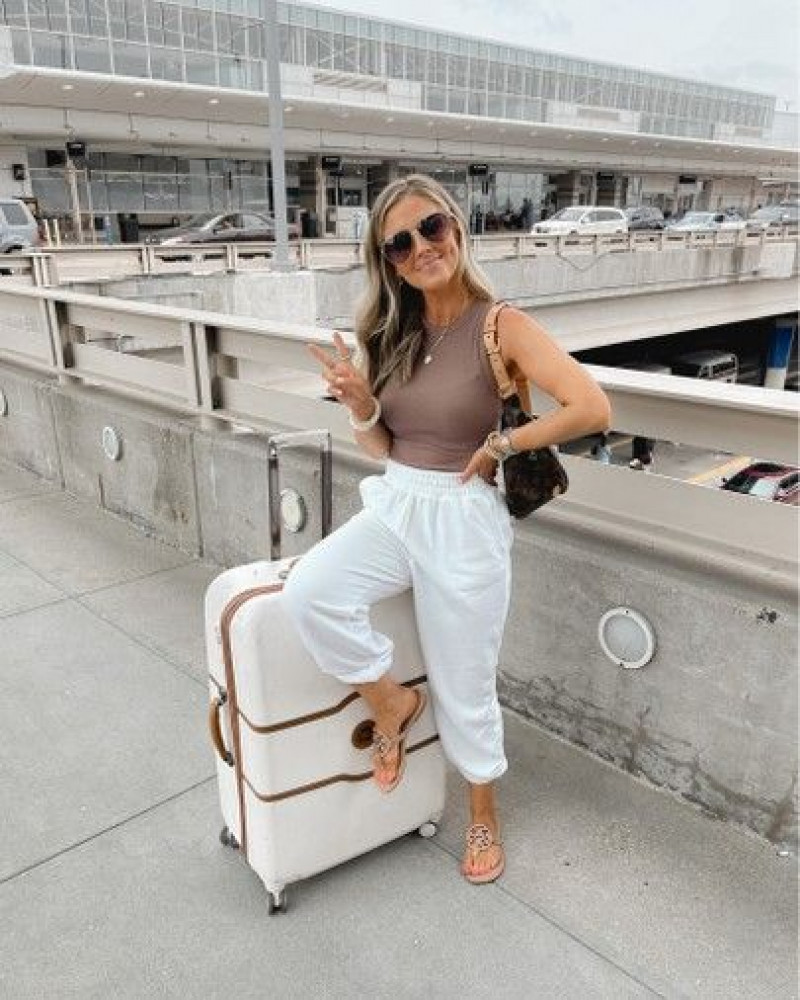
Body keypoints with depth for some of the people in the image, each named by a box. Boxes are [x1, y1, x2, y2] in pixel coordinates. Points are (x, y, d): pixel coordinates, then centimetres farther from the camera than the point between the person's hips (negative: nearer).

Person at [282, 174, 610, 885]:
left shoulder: (502, 326, -11)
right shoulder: (393, 334, 6)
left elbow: (592, 409, -21)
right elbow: (382, 446, 9)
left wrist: (500, 444, -12)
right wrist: (359, 404, -11)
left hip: (464, 518, -5)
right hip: (393, 505, 5)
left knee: (464, 689, 7)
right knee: (307, 592, -22)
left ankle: (484, 814, 38)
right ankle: (391, 703, 7)